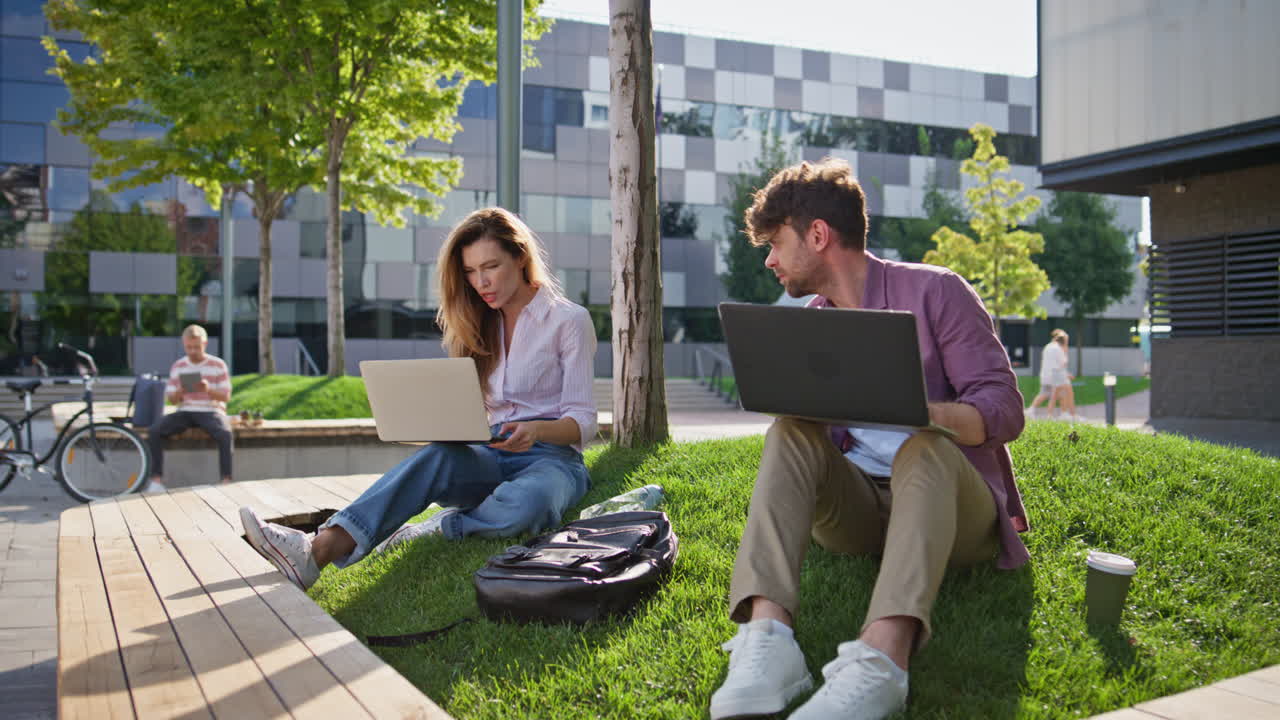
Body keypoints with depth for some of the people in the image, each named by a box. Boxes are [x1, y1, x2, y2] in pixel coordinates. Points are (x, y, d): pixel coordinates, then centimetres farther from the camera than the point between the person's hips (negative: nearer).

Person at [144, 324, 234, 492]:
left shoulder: (218, 365, 1)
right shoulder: (178, 367, 8)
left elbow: (226, 397, -2)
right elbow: (171, 400, 10)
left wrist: (208, 390, -22)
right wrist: (179, 393, -14)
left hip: (211, 411, -3)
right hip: (185, 412, 3)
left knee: (225, 433, -36)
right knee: (154, 430, -22)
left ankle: (226, 480, -29)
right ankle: (156, 479, -16)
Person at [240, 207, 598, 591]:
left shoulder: (569, 319, 0)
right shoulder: (481, 323, 18)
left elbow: (583, 422, -5)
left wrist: (536, 430, -26)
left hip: (551, 457, -4)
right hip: (489, 457, 4)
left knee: (525, 501, -42)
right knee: (437, 456, -33)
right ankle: (320, 549, -49)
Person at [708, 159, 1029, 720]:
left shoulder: (933, 291, -2)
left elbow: (1004, 410, -10)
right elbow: (819, 438, 12)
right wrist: (801, 405, -12)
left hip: (952, 504, -4)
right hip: (857, 508, 4)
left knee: (924, 447, -35)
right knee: (791, 433, -22)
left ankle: (882, 658, -58)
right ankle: (767, 636, -45)